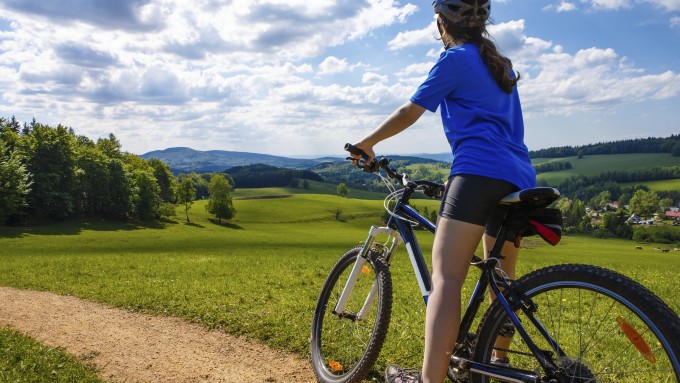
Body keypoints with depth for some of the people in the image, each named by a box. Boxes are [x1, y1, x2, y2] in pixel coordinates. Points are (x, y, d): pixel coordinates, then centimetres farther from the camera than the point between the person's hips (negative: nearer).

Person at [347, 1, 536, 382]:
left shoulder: (455, 58, 5)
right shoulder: (503, 65, 28)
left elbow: (409, 112, 5)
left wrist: (367, 143, 18)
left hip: (480, 173, -8)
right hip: (519, 180, 9)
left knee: (445, 279, -15)